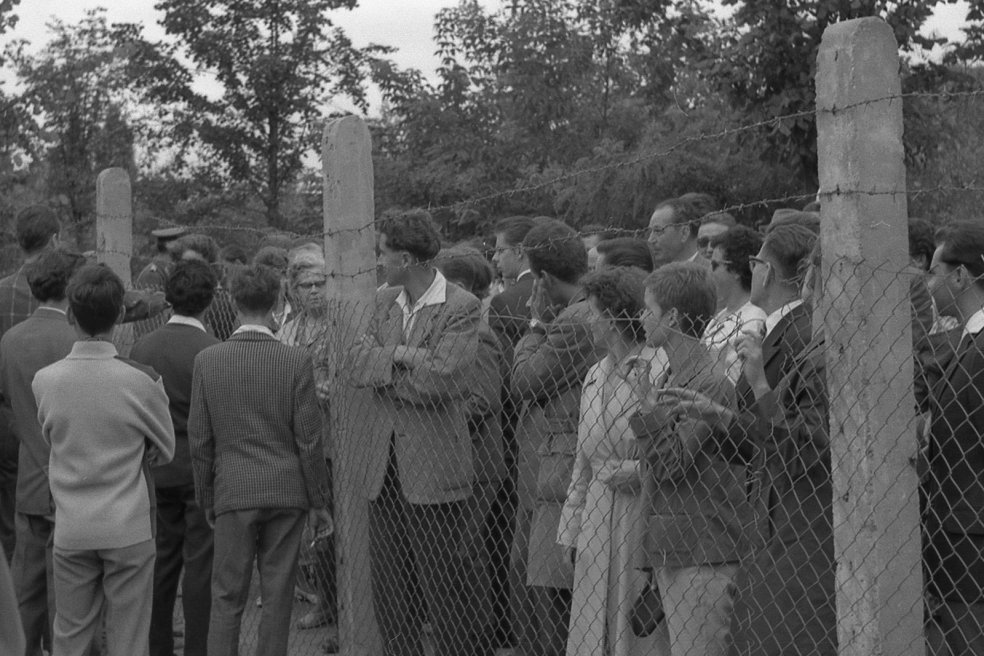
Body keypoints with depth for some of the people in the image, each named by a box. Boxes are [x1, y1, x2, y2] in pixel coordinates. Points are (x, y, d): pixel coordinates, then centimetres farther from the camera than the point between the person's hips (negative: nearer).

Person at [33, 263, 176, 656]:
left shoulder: (44, 381, -7)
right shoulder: (142, 381, -14)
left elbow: (50, 439, 9)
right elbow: (165, 451, 0)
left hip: (70, 530, 2)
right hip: (129, 530, -2)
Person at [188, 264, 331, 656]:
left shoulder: (207, 360, -4)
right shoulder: (297, 362, -8)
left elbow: (199, 439, 1)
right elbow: (309, 439, -5)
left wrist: (206, 499, 11)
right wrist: (318, 502, 5)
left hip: (233, 492, 1)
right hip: (286, 492, -1)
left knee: (227, 598, 6)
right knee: (277, 598, 7)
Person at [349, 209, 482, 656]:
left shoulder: (462, 308, -10)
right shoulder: (384, 301, 11)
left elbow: (443, 378, -21)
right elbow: (357, 365, 1)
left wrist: (385, 369, -8)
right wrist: (401, 358, -15)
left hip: (433, 467, -6)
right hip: (384, 465, 6)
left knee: (442, 588, 0)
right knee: (389, 588, 11)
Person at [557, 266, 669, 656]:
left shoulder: (664, 370, -11)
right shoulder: (595, 376, 14)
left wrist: (639, 471, -19)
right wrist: (571, 530, 14)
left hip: (644, 521, -7)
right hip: (598, 522, 7)